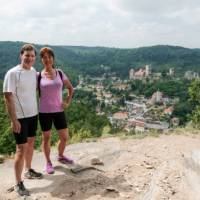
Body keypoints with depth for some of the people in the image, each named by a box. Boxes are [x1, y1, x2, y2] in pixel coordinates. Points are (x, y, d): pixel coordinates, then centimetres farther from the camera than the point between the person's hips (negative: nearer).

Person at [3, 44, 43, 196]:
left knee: (31, 143, 19)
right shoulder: (12, 73, -16)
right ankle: (19, 184, 9)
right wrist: (14, 120, -19)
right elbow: (8, 98, -17)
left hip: (33, 114, 7)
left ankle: (29, 170, 38)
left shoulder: (34, 71, 4)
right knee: (22, 148, -3)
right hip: (20, 117, -7)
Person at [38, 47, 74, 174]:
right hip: (44, 112, -2)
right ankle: (48, 162, 29)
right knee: (46, 138, 10)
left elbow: (71, 88, 13)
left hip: (59, 111, 2)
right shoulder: (38, 76, -4)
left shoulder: (60, 74, 1)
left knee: (65, 137, 10)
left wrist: (68, 102, 3)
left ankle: (60, 156, 38)